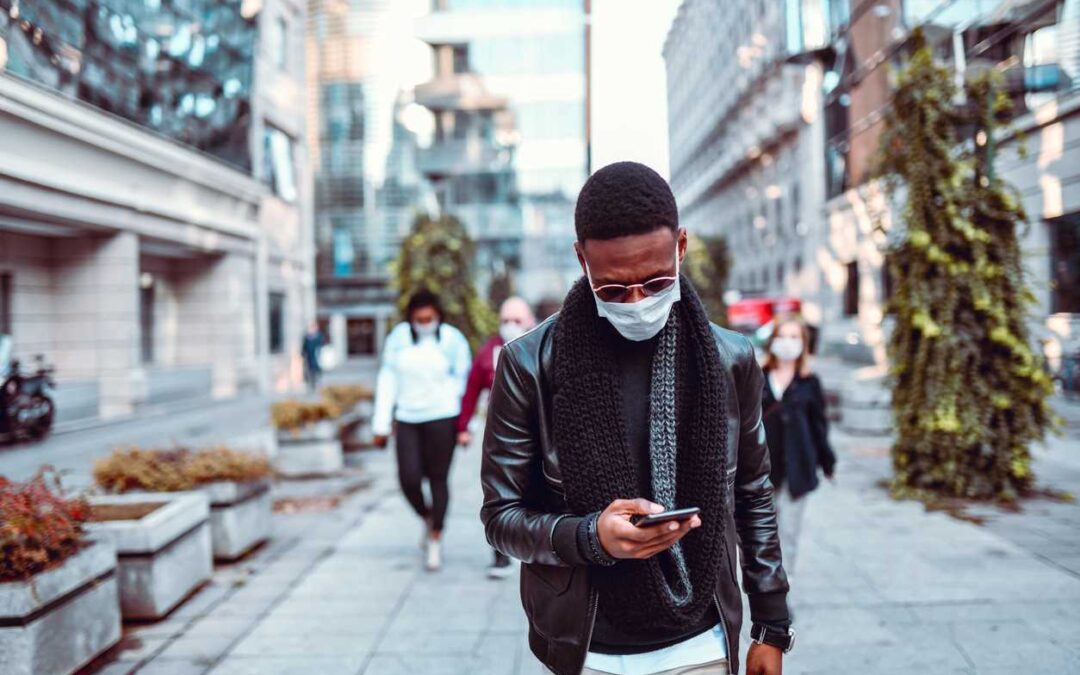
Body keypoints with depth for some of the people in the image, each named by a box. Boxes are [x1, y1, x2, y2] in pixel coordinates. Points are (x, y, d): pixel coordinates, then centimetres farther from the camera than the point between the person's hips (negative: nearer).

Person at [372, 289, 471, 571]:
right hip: (407, 420, 2)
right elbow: (387, 381, 6)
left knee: (438, 479, 1)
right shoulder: (398, 338, 4)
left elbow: (464, 382, 0)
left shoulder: (452, 339, -3)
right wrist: (381, 424, 4)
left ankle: (435, 540, 15)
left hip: (441, 417, -2)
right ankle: (427, 519, 27)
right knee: (409, 480, -4)